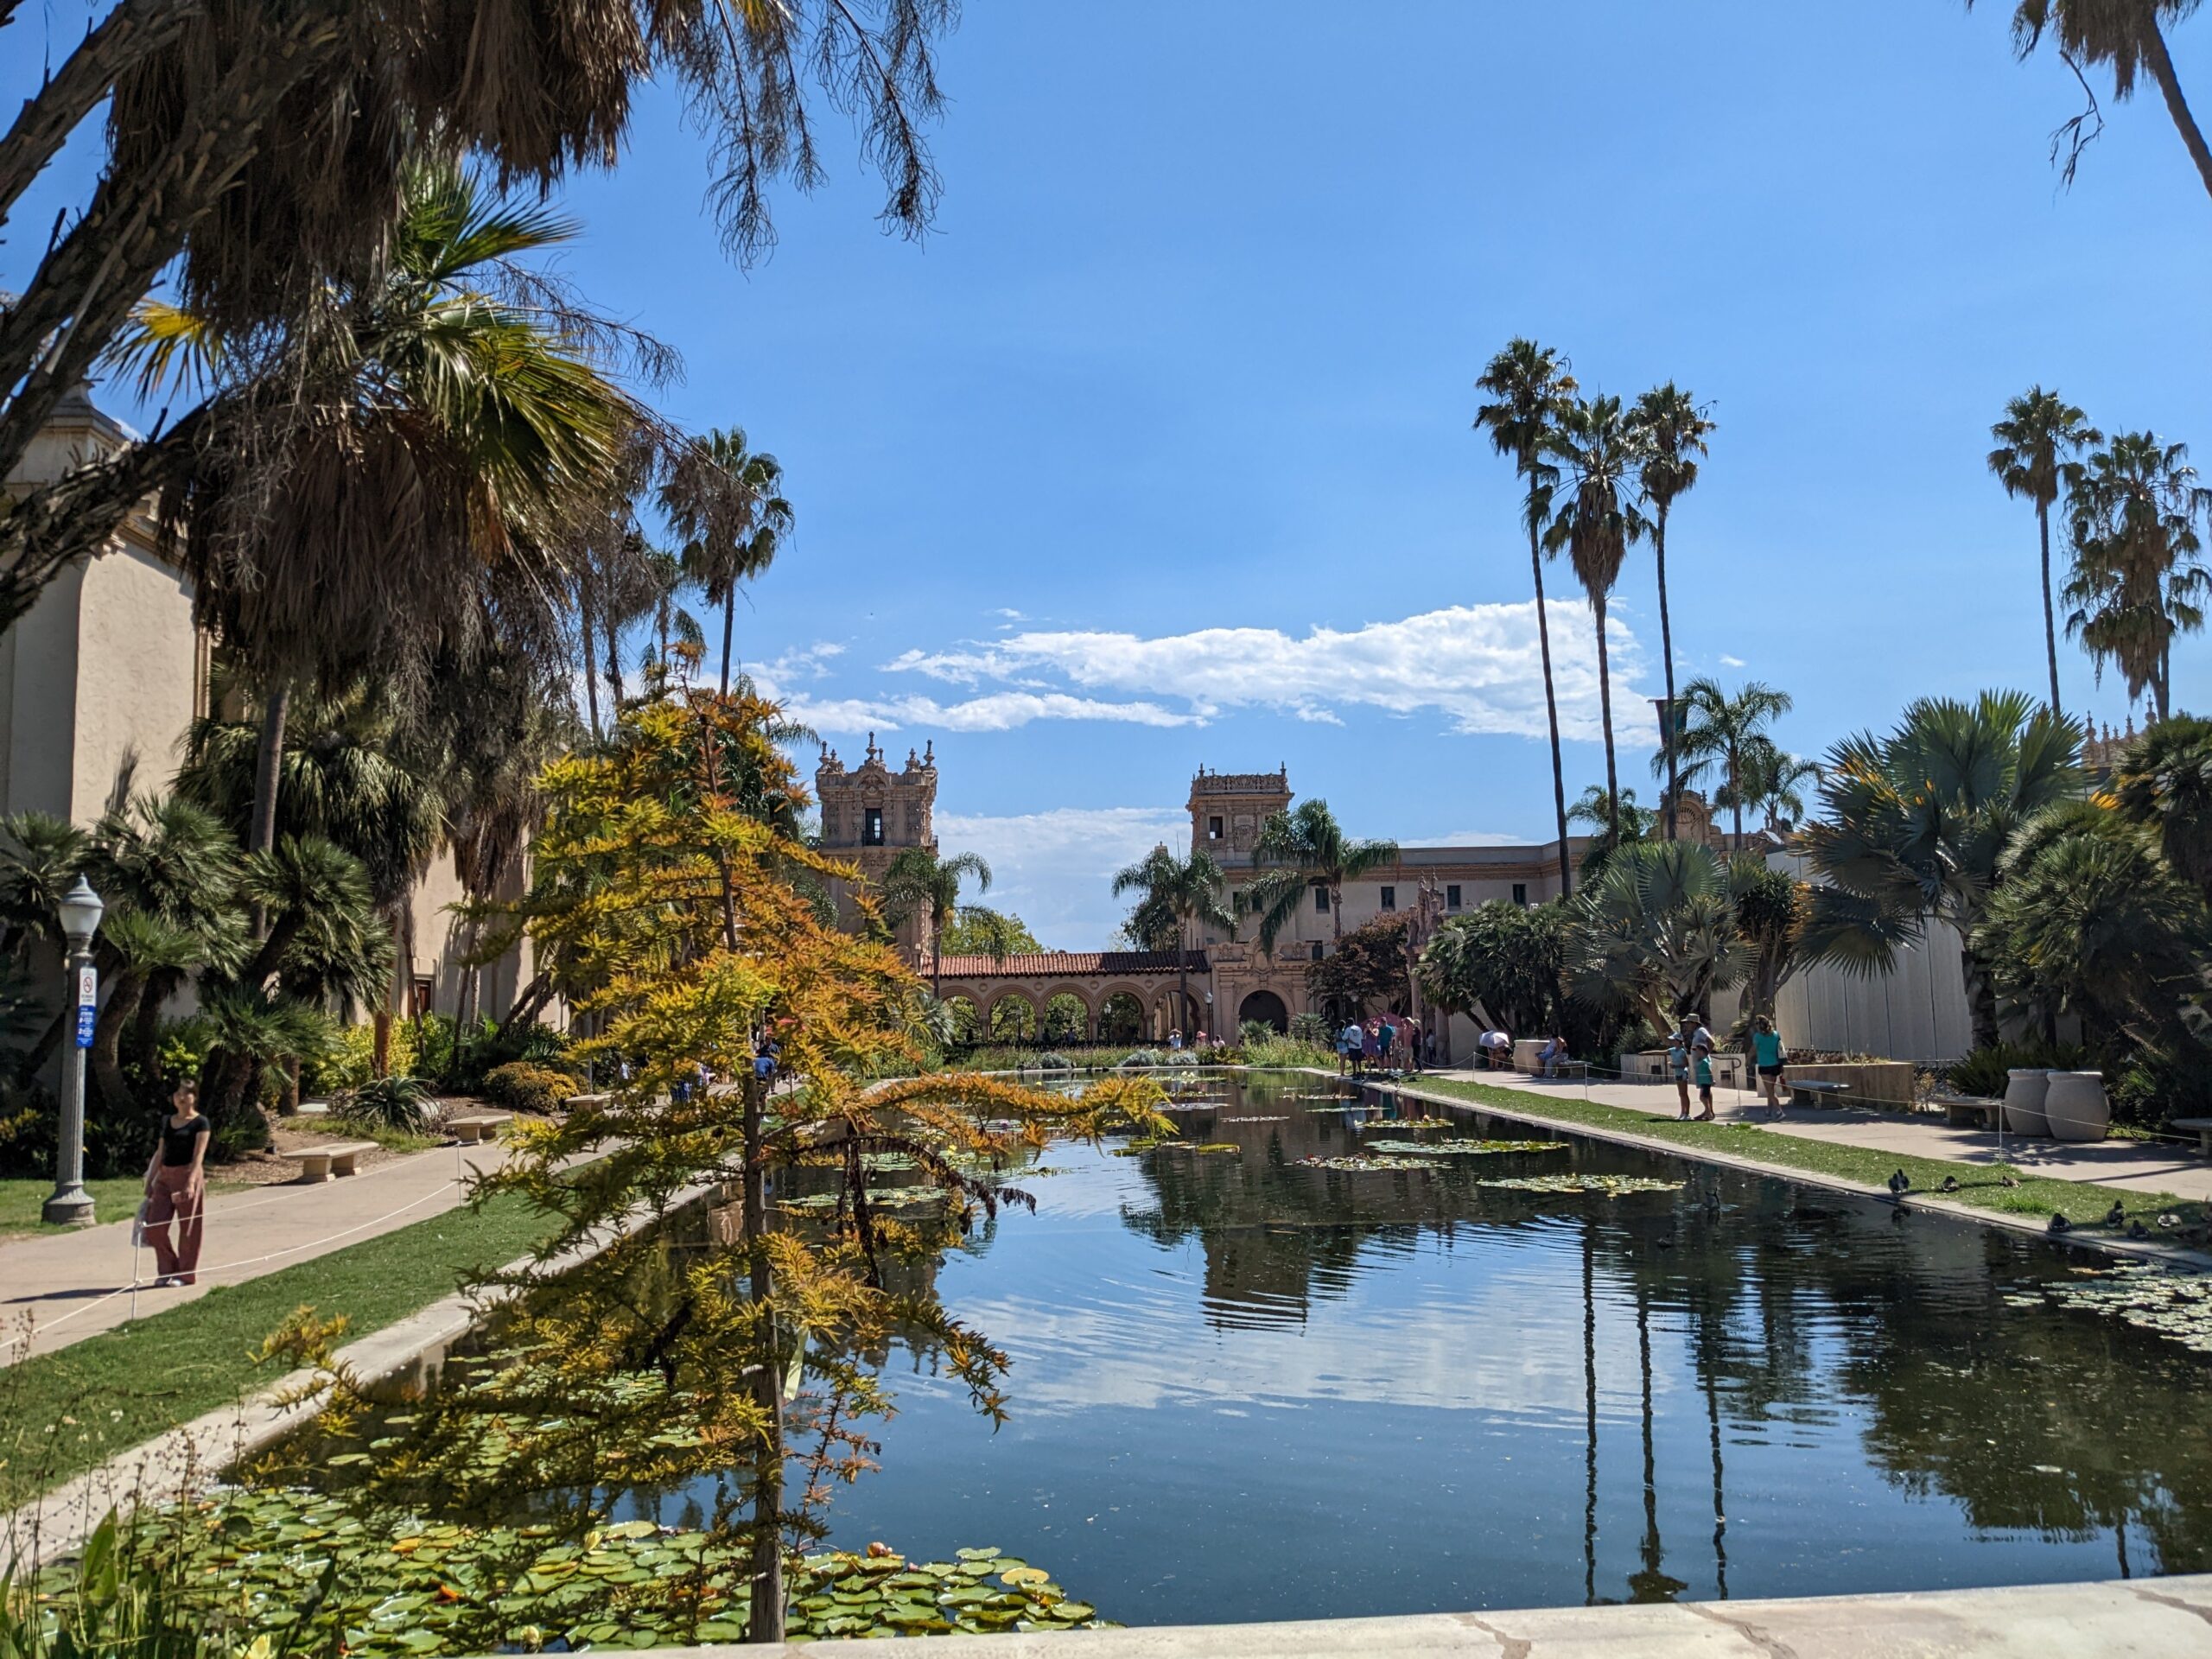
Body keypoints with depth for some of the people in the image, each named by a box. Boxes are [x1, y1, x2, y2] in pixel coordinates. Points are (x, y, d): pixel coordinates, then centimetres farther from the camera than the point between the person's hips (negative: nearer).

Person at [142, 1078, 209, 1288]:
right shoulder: (167, 1121, 13)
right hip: (165, 1176, 6)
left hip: (187, 1175, -6)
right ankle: (167, 1270, 17)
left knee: (187, 1227, 0)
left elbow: (198, 1156, -14)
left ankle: (186, 1274, 11)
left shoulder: (200, 1123, -5)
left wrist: (191, 1182, -25)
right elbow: (160, 1153, 17)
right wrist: (150, 1180, 14)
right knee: (155, 1227, 1)